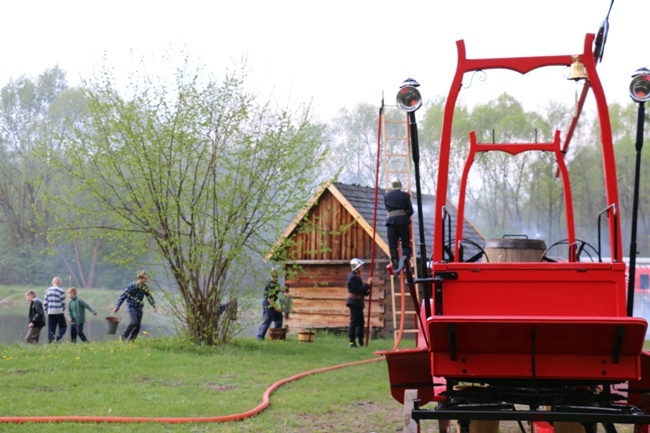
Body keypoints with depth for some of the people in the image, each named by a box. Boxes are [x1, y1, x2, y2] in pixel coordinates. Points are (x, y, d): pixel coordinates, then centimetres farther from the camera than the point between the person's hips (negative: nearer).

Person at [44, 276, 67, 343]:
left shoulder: (48, 290, 9)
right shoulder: (61, 291, -5)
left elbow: (45, 302, 8)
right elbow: (63, 303, -3)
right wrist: (63, 310, 13)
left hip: (50, 312, 4)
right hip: (59, 312, -4)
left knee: (51, 328, 8)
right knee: (63, 327, 6)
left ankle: (50, 341, -1)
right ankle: (58, 337, -19)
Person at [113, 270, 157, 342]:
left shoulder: (144, 287, 2)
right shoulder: (132, 286, -16)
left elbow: (149, 297, 17)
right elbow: (123, 296, -14)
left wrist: (154, 306, 15)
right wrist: (117, 307, -15)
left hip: (139, 308, 6)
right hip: (131, 307, -6)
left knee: (138, 325, 2)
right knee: (133, 322, -22)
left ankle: (131, 340, 13)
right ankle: (123, 337, -7)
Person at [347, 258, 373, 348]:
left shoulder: (357, 277, 18)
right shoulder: (352, 277, -14)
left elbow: (361, 291, 21)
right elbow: (358, 290, -21)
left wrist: (368, 291, 5)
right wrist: (368, 284, -17)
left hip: (358, 303, 10)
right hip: (354, 302, -10)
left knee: (360, 322, 11)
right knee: (354, 321, -9)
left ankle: (361, 342, 15)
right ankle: (352, 342, -9)